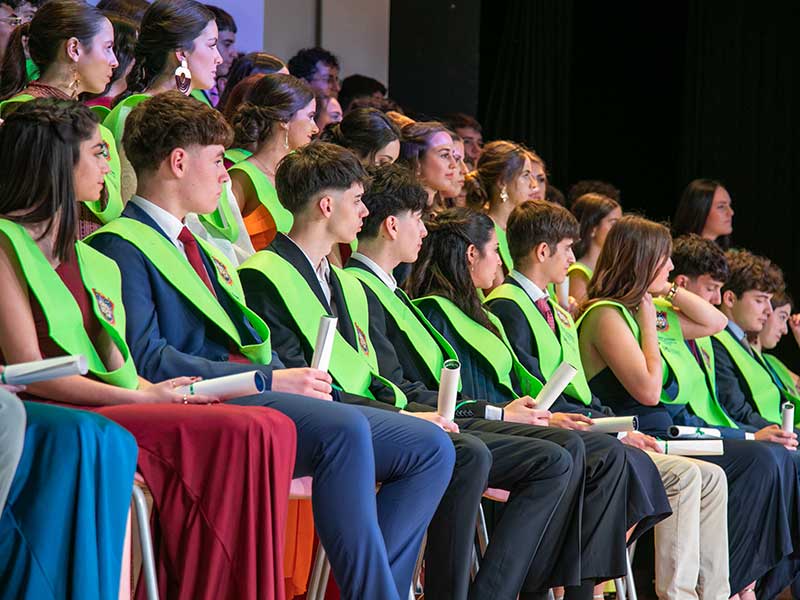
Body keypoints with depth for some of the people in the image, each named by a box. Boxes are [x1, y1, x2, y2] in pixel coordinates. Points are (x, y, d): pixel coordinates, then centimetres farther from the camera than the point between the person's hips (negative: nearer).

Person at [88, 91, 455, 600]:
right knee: (345, 429, -36)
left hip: (259, 393, 10)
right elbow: (147, 358, -15)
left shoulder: (201, 247, 28)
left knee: (431, 447, -3)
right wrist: (271, 380, -15)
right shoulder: (122, 246, -2)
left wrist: (296, 380, 0)